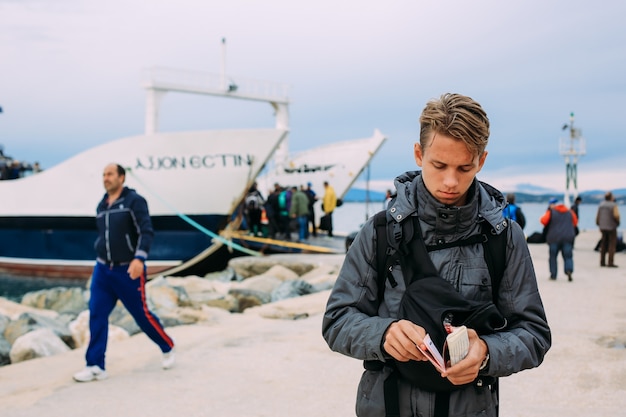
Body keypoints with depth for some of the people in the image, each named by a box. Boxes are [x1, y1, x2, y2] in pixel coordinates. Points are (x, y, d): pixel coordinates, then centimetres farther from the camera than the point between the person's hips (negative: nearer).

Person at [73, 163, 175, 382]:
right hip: (102, 269, 6)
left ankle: (167, 348, 26)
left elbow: (146, 231, -17)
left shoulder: (134, 200, -10)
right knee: (96, 314, -3)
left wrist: (139, 258, -28)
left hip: (129, 270, -6)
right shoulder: (101, 206, 10)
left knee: (141, 313, 3)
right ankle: (95, 366, 1)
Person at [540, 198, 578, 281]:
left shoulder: (551, 212, -3)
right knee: (568, 256, 4)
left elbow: (543, 221, -11)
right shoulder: (569, 212, 10)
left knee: (553, 256, 9)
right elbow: (575, 222, 18)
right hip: (568, 238, 2)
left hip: (554, 238, -2)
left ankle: (553, 274, 9)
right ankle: (569, 270, -20)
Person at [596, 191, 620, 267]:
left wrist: (599, 226, 18)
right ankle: (610, 263, -6)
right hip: (611, 227, -6)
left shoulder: (601, 205, 7)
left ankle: (602, 262, 11)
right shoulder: (613, 205, -11)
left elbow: (597, 216, 9)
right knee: (612, 245, -2)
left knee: (604, 245, 12)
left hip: (603, 227, 6)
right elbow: (616, 215, -24)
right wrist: (618, 222, -5)